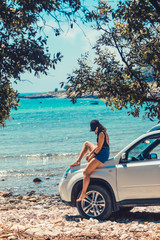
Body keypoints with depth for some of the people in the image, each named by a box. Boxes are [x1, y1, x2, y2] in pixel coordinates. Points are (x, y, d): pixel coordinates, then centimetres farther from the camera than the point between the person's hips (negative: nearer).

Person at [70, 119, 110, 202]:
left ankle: (83, 193, -16)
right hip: (101, 153, 11)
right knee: (86, 143, 27)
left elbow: (99, 148, -19)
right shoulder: (104, 133, 13)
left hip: (101, 156, -11)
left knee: (86, 172, -15)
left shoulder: (101, 134, -18)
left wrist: (91, 157, -9)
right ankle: (78, 161, 19)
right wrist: (90, 154, 12)